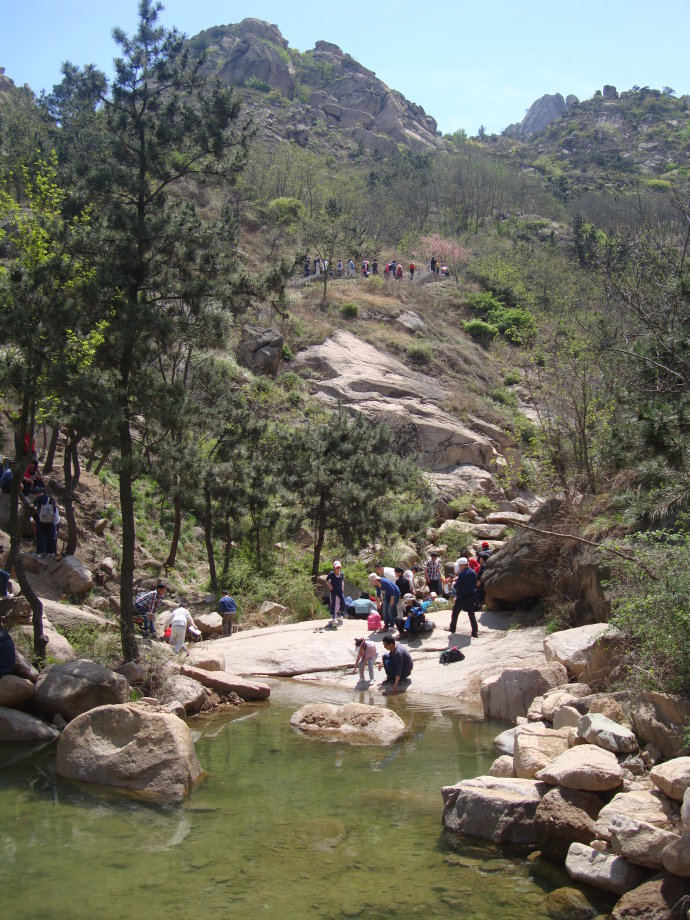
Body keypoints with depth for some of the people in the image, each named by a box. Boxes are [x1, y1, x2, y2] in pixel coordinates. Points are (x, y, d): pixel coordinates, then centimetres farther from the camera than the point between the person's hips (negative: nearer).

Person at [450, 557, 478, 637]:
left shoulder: (462, 574, -17)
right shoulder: (473, 573, 5)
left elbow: (457, 586, -17)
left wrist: (455, 582, 5)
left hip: (462, 597, -6)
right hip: (471, 596, 6)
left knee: (455, 613, 12)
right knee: (471, 614, 8)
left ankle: (452, 629, 19)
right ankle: (475, 632, 2)